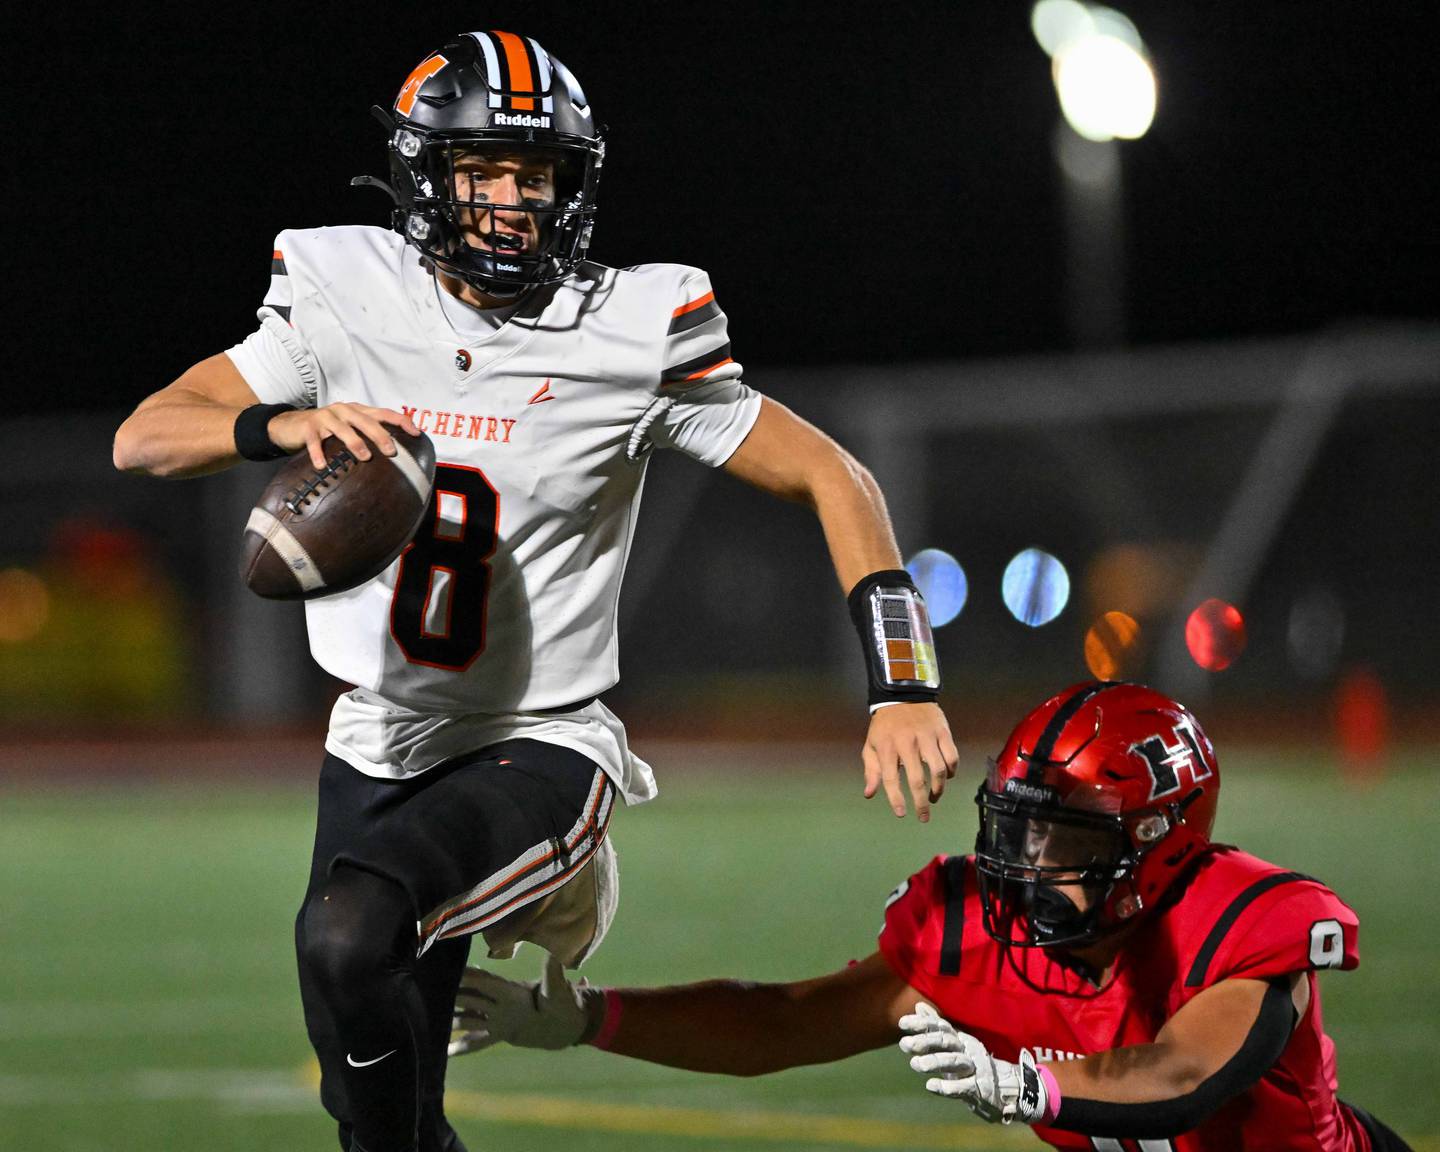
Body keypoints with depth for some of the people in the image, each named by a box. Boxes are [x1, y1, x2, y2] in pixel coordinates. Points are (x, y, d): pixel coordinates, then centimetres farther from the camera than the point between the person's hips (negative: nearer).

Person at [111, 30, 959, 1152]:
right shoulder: (348, 300, -4)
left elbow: (835, 481, -6)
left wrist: (903, 691, -14)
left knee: (348, 934, -32)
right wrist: (285, 426, -26)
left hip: (538, 751, -4)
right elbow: (142, 438, -5)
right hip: (378, 750, 5)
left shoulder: (630, 336, -12)